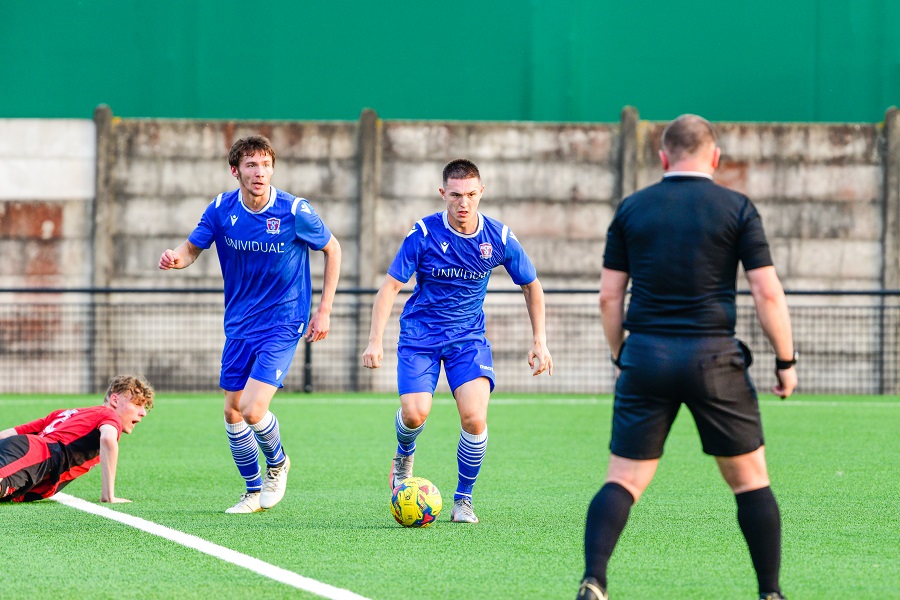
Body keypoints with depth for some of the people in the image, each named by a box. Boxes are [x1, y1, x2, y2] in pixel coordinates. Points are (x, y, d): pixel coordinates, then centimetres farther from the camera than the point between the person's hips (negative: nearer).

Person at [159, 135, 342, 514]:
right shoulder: (221, 209, -6)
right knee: (232, 413, 6)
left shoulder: (295, 212, -14)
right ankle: (255, 492, 26)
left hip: (282, 323, -4)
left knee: (253, 410, -17)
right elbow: (192, 248, 3)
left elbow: (331, 249, 0)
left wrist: (324, 310, -2)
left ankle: (277, 464, 15)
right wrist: (175, 259, -23)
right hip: (239, 324, 5)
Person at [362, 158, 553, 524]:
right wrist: (375, 341, -19)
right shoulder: (424, 233, -14)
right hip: (420, 333, -1)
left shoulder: (499, 238, -8)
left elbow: (531, 286, 7)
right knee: (415, 413, -18)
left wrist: (539, 341, 3)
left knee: (474, 417, -18)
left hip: (469, 336, 1)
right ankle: (404, 456, 20)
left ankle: (463, 500, 3)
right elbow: (390, 287, -10)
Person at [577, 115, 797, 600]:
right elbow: (767, 293, -5)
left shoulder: (631, 209, 7)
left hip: (645, 357, 2)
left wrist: (621, 358, 18)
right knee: (749, 478, 12)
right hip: (714, 359, -2)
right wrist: (786, 361, 4)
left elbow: (609, 296, 6)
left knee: (624, 480, 5)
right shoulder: (737, 209, 0)